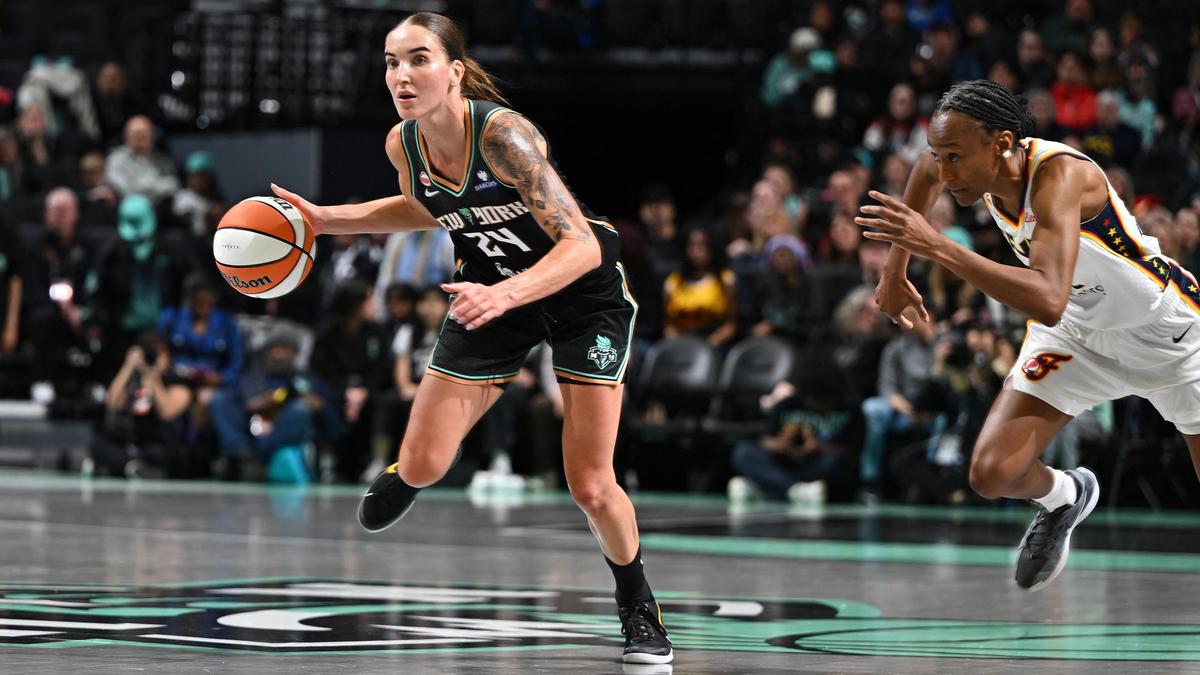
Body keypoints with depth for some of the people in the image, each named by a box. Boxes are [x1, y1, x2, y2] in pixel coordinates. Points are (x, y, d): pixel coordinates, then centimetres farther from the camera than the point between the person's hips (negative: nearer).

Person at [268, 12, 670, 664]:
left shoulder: (502, 133, -32)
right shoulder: (403, 143, -13)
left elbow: (581, 244, -36)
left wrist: (505, 294, -51)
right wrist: (327, 219, 0)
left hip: (583, 292, -5)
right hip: (493, 294, 5)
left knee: (590, 487, -8)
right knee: (422, 466, 1)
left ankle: (638, 608, 19)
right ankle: (399, 478, 40)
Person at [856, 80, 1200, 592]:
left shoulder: (1058, 174, -37)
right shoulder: (977, 164, -16)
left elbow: (1049, 302, -51)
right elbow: (926, 173, 11)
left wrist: (937, 247, -53)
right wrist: (895, 274, 13)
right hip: (1078, 334, 6)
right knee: (992, 474, -9)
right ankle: (1062, 498, 24)